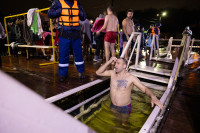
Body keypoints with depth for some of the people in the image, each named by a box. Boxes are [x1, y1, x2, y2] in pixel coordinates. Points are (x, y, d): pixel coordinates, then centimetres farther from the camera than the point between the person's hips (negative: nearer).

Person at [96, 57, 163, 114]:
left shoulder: (131, 78, -19)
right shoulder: (112, 73, -8)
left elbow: (145, 89, -18)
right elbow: (98, 72, -9)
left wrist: (153, 97, -39)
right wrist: (109, 62, -19)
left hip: (124, 108, -3)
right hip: (112, 106, 3)